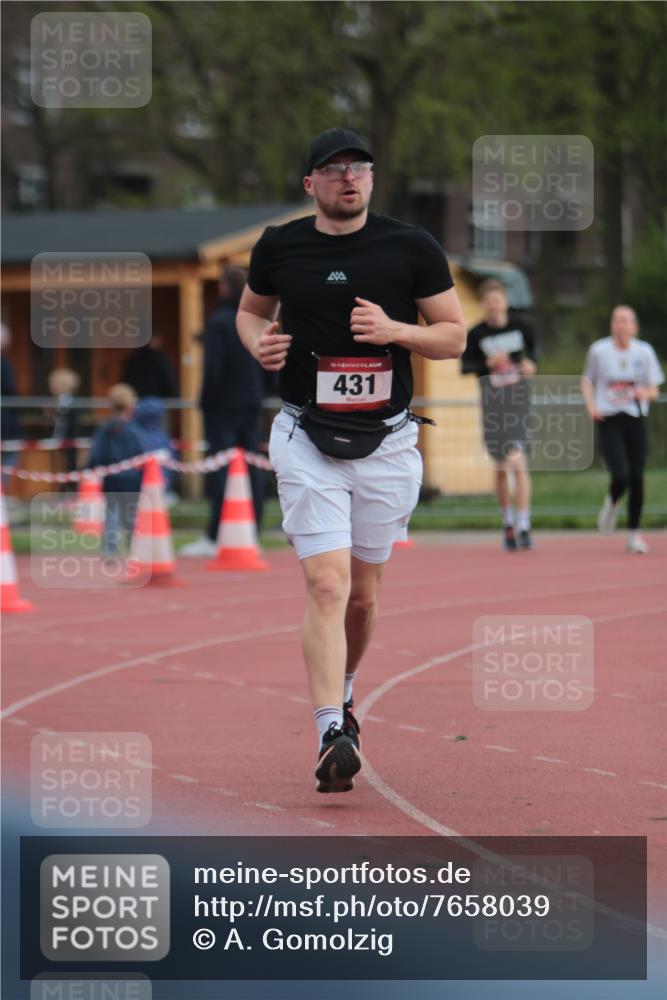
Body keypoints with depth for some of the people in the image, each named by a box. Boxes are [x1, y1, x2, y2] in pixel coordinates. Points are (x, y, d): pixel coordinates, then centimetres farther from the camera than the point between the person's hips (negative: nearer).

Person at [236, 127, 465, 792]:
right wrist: (259, 343, -2)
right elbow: (251, 310, 21)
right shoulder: (279, 247, 3)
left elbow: (454, 337, 4)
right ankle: (331, 736, -22)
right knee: (327, 584, -16)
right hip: (307, 441, -1)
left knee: (362, 595, 12)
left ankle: (341, 692, 41)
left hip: (386, 443, 1)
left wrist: (395, 330, -15)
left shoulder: (411, 248, 0)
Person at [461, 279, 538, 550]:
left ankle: (523, 527, -14)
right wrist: (488, 363, -20)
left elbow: (533, 348, 18)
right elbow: (464, 366, -3)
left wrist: (531, 363, -3)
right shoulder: (476, 334, -2)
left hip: (518, 400, -1)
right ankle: (508, 523, 28)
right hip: (492, 403, 1)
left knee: (517, 463, -15)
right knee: (501, 468, 10)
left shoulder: (520, 327, 1)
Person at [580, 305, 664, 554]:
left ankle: (634, 533, 12)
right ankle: (611, 505, 18)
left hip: (636, 421, 2)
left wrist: (645, 393, -15)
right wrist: (591, 406, -5)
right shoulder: (599, 351, -1)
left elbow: (654, 390, 9)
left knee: (637, 479, -2)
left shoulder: (644, 352, 3)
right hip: (609, 421, -2)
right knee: (620, 476, -17)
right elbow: (587, 381, 13)